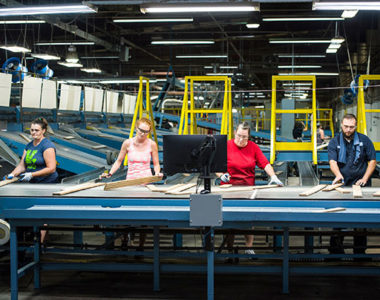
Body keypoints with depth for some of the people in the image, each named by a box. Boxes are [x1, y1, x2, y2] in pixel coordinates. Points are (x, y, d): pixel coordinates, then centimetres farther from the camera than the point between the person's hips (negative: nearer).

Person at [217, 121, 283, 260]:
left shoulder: (253, 147, 9)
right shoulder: (226, 146, 1)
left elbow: (265, 163, 4)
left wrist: (273, 176, -10)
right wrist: (221, 175, -17)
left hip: (248, 187, 2)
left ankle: (249, 248, 3)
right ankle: (229, 248, 3)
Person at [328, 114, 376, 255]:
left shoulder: (364, 140, 5)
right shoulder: (334, 142, 3)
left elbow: (372, 161, 6)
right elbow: (332, 161, -9)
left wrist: (364, 179, -6)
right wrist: (338, 175, -29)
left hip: (360, 185, 0)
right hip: (342, 185, 0)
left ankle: (360, 250, 12)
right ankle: (336, 249, 8)